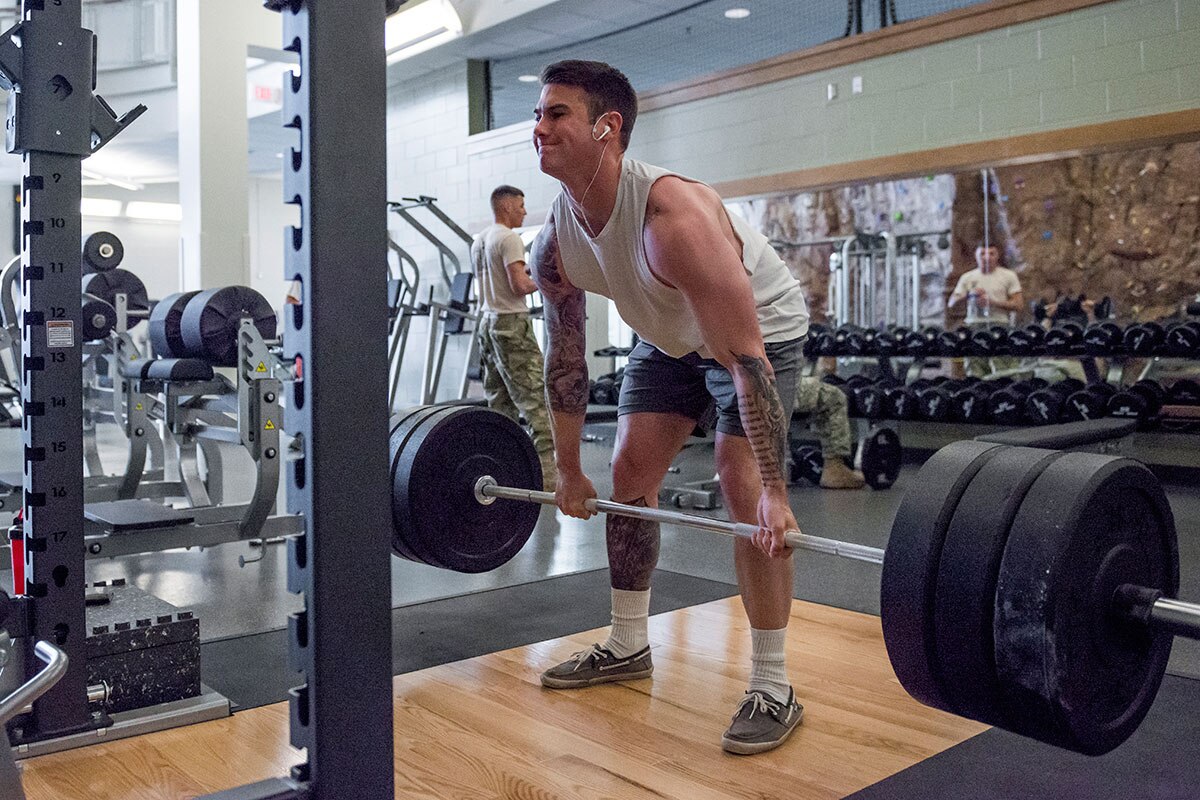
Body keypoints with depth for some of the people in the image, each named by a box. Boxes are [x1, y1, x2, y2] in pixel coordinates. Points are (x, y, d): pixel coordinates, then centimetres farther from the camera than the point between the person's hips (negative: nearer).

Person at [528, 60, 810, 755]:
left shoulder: (674, 215, -39)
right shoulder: (556, 241, -16)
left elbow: (743, 357, -38)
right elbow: (566, 360, -3)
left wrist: (775, 493, -38)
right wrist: (569, 471, 3)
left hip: (762, 330, -7)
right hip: (671, 336, 7)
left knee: (744, 488, -18)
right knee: (629, 474, 4)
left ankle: (773, 687, -6)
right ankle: (628, 646, 21)